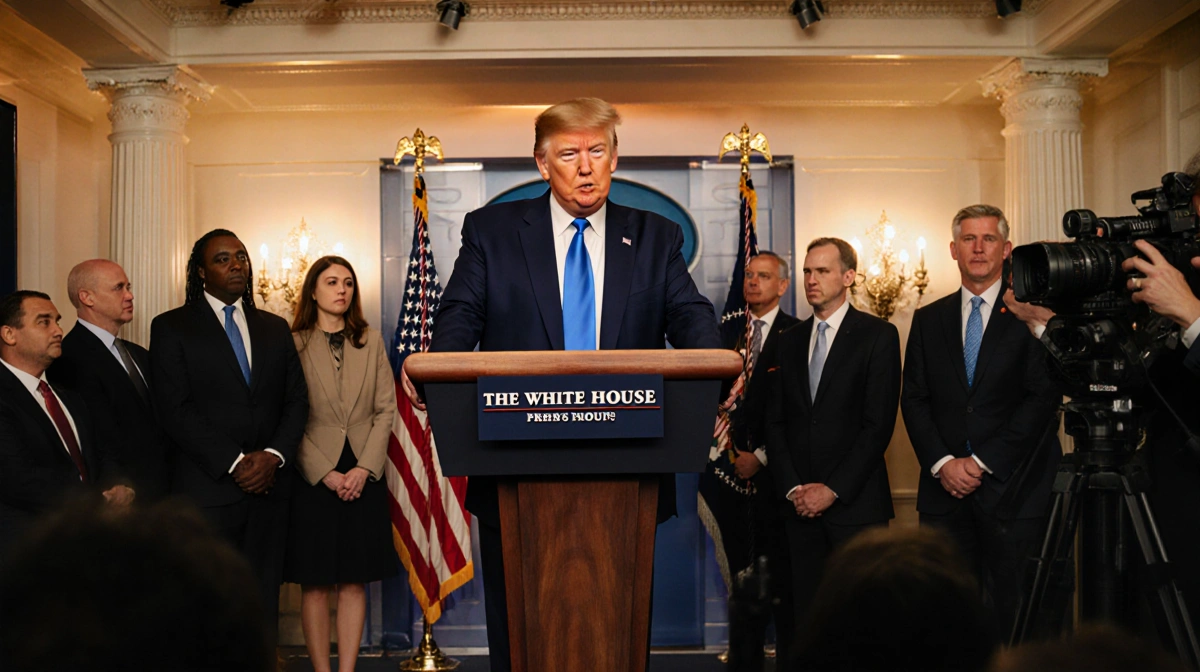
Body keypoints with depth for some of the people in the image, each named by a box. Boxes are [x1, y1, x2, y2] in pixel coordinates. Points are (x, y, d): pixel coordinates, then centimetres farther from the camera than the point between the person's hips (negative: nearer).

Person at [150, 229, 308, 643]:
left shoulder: (275, 328, 16)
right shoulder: (171, 328, 3)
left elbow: (297, 401, 11)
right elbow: (175, 410, -7)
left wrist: (274, 455, -7)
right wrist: (234, 464, -13)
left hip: (267, 486, 4)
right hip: (207, 489, -3)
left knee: (263, 605, 5)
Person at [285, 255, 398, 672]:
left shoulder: (371, 342, 10)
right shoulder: (293, 344, 0)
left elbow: (385, 410, 5)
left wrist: (364, 469, -6)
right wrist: (325, 473, -11)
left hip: (363, 476, 3)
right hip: (313, 476, -2)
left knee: (354, 582, 4)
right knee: (315, 583, 2)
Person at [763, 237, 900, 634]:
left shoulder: (878, 335, 0)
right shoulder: (790, 340, 14)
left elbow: (879, 423, -8)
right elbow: (775, 421, 11)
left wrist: (833, 489, -12)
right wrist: (792, 488, -2)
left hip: (856, 502, -4)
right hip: (800, 504, 4)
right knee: (807, 611, 6)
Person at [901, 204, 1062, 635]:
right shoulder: (928, 320, 13)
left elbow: (1044, 398, -7)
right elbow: (913, 400, 9)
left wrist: (983, 462, -10)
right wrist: (942, 463, -6)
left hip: (1013, 489, -3)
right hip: (946, 488, 3)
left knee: (1015, 613, 1)